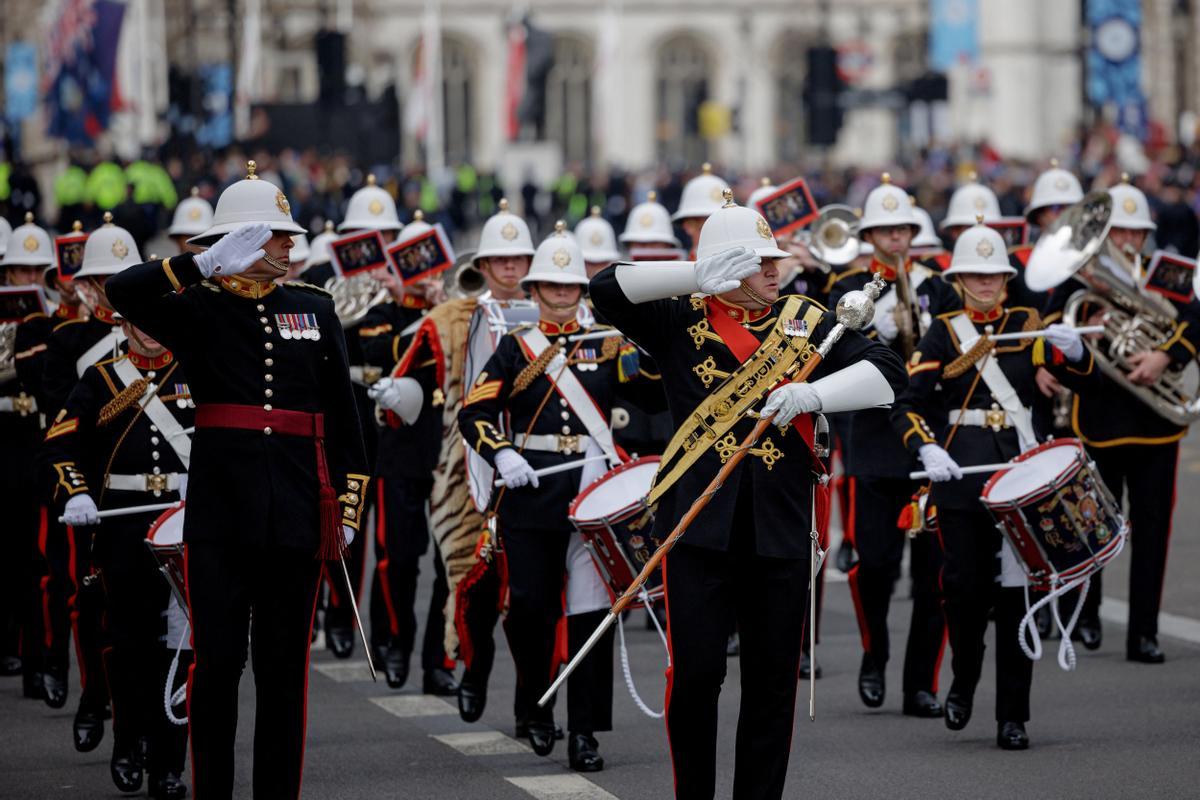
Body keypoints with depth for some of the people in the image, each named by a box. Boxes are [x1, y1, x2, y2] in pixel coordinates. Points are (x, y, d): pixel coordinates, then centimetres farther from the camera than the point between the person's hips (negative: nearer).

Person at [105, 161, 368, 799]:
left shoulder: (315, 311, 12)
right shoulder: (197, 311, 3)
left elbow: (343, 415, 14)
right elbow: (122, 292, -17)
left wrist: (349, 503, 8)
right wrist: (205, 265, -24)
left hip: (295, 512, 3)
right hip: (219, 513, -3)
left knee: (285, 663, 6)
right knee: (216, 659, -3)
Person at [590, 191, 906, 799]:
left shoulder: (807, 321, 11)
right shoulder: (681, 320, 6)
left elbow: (887, 373, 2)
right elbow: (607, 290, -7)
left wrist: (814, 394, -15)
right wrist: (697, 276, -15)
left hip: (780, 525, 2)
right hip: (698, 522, -2)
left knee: (773, 681, 5)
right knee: (695, 673, -6)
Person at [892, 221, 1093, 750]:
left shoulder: (1027, 325, 10)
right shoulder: (943, 334, 4)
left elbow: (1079, 377, 1)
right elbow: (907, 406, -2)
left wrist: (1073, 351, -21)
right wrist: (927, 450, -20)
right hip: (960, 475, -1)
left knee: (1013, 593, -1)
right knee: (964, 586, -5)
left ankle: (1013, 717, 3)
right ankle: (963, 682, 23)